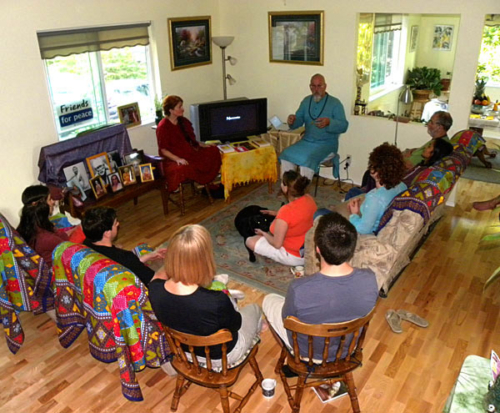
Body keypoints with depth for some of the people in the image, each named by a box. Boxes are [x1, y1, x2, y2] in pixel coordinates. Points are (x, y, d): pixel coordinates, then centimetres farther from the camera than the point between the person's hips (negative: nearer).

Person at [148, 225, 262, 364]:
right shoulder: (216, 302, -43)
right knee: (254, 309, 27)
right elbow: (235, 324, -18)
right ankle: (250, 344, 55)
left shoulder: (155, 289, -29)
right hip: (222, 355, -3)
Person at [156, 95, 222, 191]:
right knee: (182, 169, -42)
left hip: (190, 153, 8)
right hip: (173, 159, -8)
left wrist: (201, 144, 5)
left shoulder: (183, 121, 10)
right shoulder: (163, 127, -12)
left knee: (214, 151, -8)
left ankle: (207, 183, -3)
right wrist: (177, 159, -26)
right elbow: (163, 150, -13)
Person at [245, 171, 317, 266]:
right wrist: (274, 213, 15)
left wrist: (264, 234, -4)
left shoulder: (286, 211, -33)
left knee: (250, 241, -2)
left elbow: (277, 244, -24)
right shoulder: (309, 199, -10)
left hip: (295, 256, -8)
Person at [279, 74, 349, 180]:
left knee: (307, 159, -33)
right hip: (307, 141, 5)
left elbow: (343, 126, -13)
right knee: (286, 155, -18)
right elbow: (299, 120, 9)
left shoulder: (335, 103, -5)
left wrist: (329, 122, -33)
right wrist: (292, 121, -17)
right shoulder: (306, 101, 11)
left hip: (327, 143, -5)